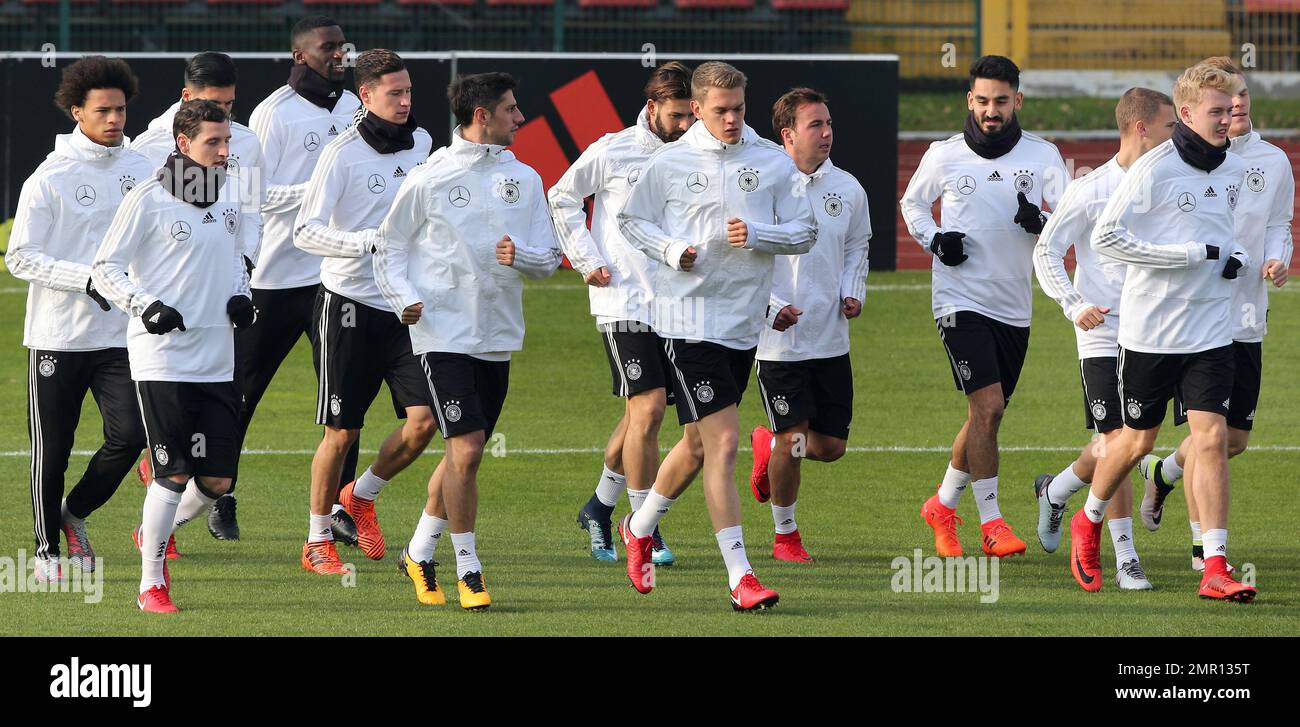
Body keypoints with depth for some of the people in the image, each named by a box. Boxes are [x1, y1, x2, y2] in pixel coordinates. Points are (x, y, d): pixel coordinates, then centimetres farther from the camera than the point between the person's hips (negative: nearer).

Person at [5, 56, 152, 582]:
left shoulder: (142, 172, 5)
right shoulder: (49, 178, -9)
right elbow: (20, 257, -11)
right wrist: (87, 279, -21)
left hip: (121, 336, 3)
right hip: (56, 336, -3)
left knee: (129, 435, -9)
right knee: (52, 449, 4)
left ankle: (75, 515, 17)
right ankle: (48, 548, 22)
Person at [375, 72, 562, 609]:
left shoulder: (525, 179, 7)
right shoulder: (429, 180, -4)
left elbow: (550, 257, 7)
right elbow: (390, 246, 5)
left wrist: (521, 257, -14)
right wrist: (403, 298, -11)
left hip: (498, 337, 5)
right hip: (444, 333, -5)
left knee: (464, 453, 12)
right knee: (467, 448, -14)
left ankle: (419, 553, 30)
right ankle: (467, 569, -4)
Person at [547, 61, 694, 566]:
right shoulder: (613, 153, -5)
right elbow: (562, 198, 6)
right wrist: (586, 261, 0)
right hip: (623, 301, -5)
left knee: (640, 415, 11)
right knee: (648, 410, -13)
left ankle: (599, 508, 32)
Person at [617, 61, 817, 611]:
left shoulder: (773, 162, 3)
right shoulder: (669, 163, -3)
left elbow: (804, 231, 6)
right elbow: (631, 220, 9)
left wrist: (757, 234, -13)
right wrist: (671, 250, -10)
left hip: (745, 322, 4)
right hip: (689, 317, -4)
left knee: (697, 443, 16)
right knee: (722, 443, -12)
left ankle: (640, 529, 41)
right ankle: (739, 577, -11)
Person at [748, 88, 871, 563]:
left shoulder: (847, 189, 4)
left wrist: (853, 292, 4)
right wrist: (772, 306, -15)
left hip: (832, 339, 5)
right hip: (780, 340, -5)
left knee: (831, 445, 5)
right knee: (793, 439, -6)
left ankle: (767, 445, 38)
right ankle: (785, 535, 14)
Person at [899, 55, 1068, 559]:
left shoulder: (1041, 156, 1)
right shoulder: (944, 156, 0)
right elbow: (912, 202, 17)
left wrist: (1041, 223, -25)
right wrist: (934, 239, -2)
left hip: (1014, 307, 3)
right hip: (961, 300, -3)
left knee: (987, 416, 12)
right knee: (987, 405, -17)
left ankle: (942, 504, 32)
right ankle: (991, 523, -13)